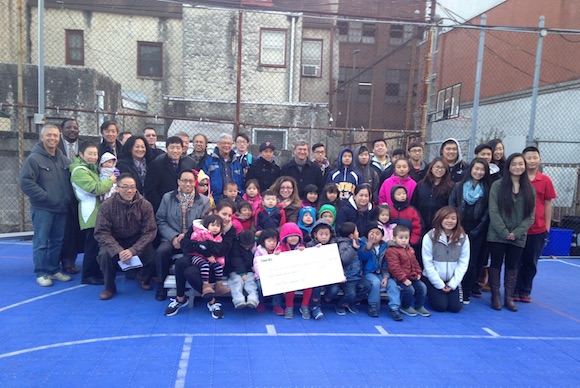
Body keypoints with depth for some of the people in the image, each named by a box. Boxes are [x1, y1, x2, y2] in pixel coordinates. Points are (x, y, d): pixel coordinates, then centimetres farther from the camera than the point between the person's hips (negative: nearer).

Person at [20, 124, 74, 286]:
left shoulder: (64, 159, 10)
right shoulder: (34, 158, -7)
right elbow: (26, 183, -14)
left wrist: (68, 198, 4)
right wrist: (46, 197, -16)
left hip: (61, 208, 6)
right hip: (42, 209, -5)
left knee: (57, 241, 12)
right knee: (41, 242, 0)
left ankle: (54, 270, 23)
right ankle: (41, 273, 10)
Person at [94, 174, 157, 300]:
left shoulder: (145, 205, -13)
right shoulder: (106, 206, -14)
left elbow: (150, 231, -14)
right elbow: (101, 232, -16)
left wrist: (133, 250, -29)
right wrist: (119, 251, -31)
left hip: (137, 241, 0)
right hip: (114, 242, 0)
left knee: (151, 255, -25)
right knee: (105, 255, -30)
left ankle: (143, 279, 13)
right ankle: (109, 287, -1)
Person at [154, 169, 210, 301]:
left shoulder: (204, 201, 6)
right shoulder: (167, 197, 10)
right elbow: (160, 221, 3)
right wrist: (173, 237, -12)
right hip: (172, 239, 1)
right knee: (161, 251, -30)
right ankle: (162, 285, -5)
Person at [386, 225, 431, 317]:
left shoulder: (410, 249, 14)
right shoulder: (392, 251, -15)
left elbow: (415, 263, 24)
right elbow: (394, 268, -20)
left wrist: (418, 273, 10)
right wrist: (404, 279, -22)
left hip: (412, 277, 8)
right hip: (400, 278, -8)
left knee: (422, 287, -4)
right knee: (409, 289, -24)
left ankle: (419, 306, 15)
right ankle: (405, 307, 3)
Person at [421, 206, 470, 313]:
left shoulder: (463, 237, -7)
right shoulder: (430, 237, -16)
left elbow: (463, 263, -5)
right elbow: (428, 263, -13)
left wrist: (452, 284, -10)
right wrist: (440, 285, -10)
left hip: (452, 280, 3)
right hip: (432, 279, -2)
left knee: (455, 307, -6)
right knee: (441, 306, -12)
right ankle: (432, 294, 21)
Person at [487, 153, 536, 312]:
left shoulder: (530, 189, 7)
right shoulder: (497, 185, -3)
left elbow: (530, 216, 3)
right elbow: (493, 211, -8)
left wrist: (517, 233, -9)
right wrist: (504, 232, -14)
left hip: (518, 237, 2)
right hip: (497, 235, -2)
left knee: (512, 267, 10)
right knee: (496, 265, 6)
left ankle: (509, 297, 20)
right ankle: (495, 297, 15)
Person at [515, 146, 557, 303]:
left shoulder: (546, 180, 1)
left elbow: (548, 204, 6)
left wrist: (547, 227, 5)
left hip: (538, 230, 1)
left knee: (531, 263, 11)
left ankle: (525, 292, 24)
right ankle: (515, 291, 20)